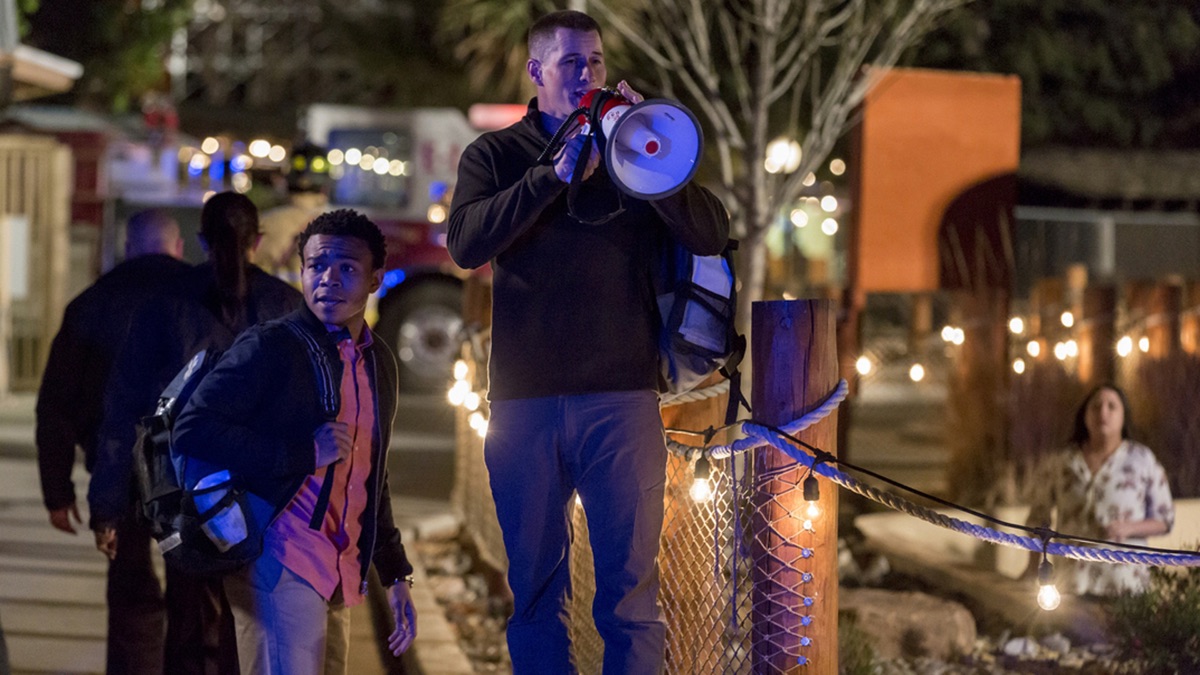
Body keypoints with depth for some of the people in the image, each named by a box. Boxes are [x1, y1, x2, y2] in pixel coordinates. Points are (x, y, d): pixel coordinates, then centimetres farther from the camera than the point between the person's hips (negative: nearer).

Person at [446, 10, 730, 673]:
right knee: (534, 587, 6)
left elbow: (710, 235, -1)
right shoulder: (494, 155, 11)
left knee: (630, 588, -3)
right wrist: (554, 174, -15)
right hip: (524, 396, 1)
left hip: (621, 394, 0)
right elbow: (466, 243, -8)